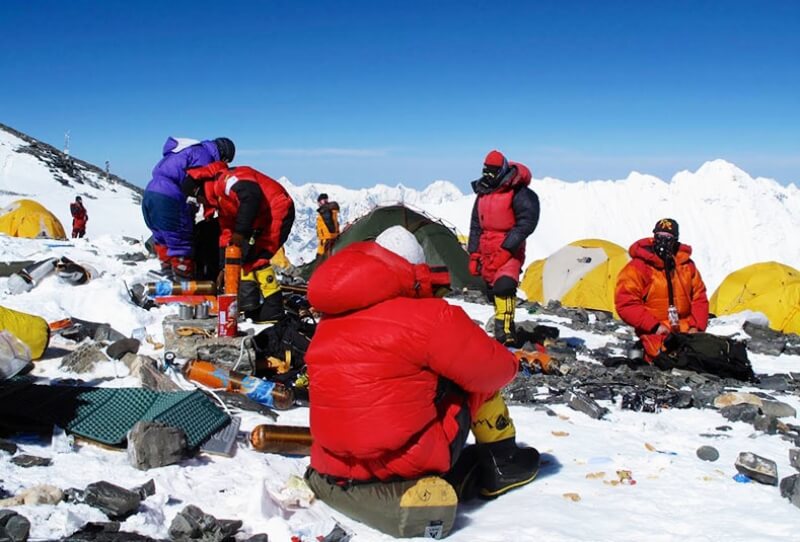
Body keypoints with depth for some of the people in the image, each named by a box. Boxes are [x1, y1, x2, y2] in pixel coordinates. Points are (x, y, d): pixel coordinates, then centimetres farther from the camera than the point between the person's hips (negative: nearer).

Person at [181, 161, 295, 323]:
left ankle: (273, 312, -10)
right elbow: (226, 232, 19)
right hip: (263, 221, 11)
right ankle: (252, 309, 15)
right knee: (245, 257, 10)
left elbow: (251, 195, -33)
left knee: (255, 259, -14)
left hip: (278, 211, -10)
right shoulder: (220, 198, 18)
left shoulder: (225, 178, -15)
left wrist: (241, 231, -28)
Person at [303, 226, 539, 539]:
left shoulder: (330, 321, 7)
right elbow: (496, 370, -3)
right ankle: (502, 464, 24)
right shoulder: (429, 316, -14)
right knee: (479, 375, 10)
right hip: (406, 470, -6)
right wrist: (507, 363, 18)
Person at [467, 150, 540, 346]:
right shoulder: (482, 193, 10)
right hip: (487, 252, 7)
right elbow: (475, 226, 17)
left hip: (509, 251, -7)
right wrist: (473, 254, 10)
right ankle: (504, 330, 24)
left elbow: (526, 223, -15)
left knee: (504, 286, -27)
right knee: (492, 291, 11)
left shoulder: (518, 193, -11)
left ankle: (505, 332, -28)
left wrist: (505, 250, -19)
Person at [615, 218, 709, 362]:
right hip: (657, 332, -5)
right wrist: (654, 326, -14)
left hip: (686, 331, 5)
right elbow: (626, 303, -10)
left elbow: (699, 298, 14)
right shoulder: (638, 267, -6)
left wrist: (696, 327, -2)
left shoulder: (686, 265, 9)